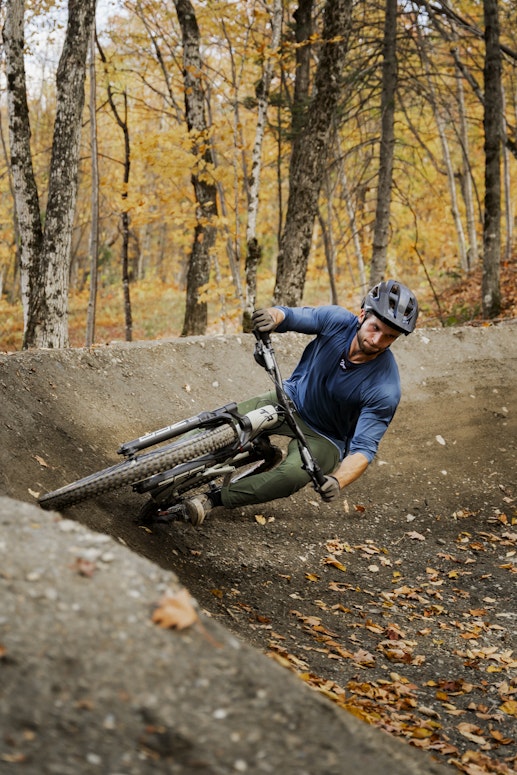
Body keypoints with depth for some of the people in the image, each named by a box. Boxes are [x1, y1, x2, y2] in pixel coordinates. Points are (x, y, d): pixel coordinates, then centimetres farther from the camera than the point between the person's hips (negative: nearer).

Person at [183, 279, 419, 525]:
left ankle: (214, 498, -26)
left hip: (325, 437, -4)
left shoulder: (385, 389, -28)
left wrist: (337, 480, -46)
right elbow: (291, 316, -12)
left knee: (294, 472, -34)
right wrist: (273, 316, -38)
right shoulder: (337, 320, -20)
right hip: (291, 400, 4)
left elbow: (364, 448, -28)